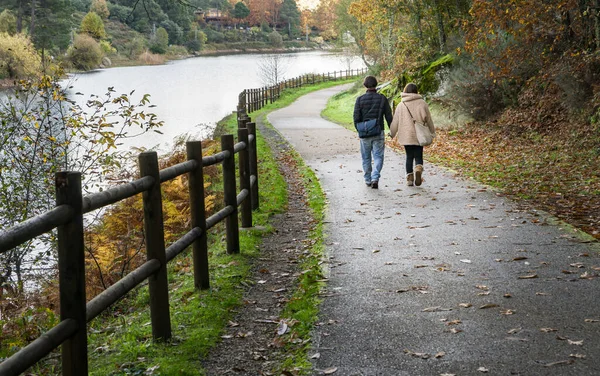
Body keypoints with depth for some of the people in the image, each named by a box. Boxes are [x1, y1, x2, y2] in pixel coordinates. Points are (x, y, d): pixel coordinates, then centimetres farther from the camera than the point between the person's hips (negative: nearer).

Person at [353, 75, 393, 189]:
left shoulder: (360, 99, -3)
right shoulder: (382, 99, -2)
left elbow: (356, 117, -5)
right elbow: (389, 117, 0)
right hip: (379, 133, -1)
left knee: (366, 158, 13)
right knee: (378, 156, 3)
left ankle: (368, 180, 21)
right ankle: (375, 179, -15)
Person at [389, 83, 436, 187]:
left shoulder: (401, 105, 1)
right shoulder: (422, 103, 0)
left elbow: (395, 121, 5)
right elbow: (428, 119, 5)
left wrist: (392, 133, 17)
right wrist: (432, 132, 15)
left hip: (406, 136, 1)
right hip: (419, 135, -1)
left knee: (409, 156, 11)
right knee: (418, 156, 5)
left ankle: (409, 178, 8)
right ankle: (418, 169, -24)